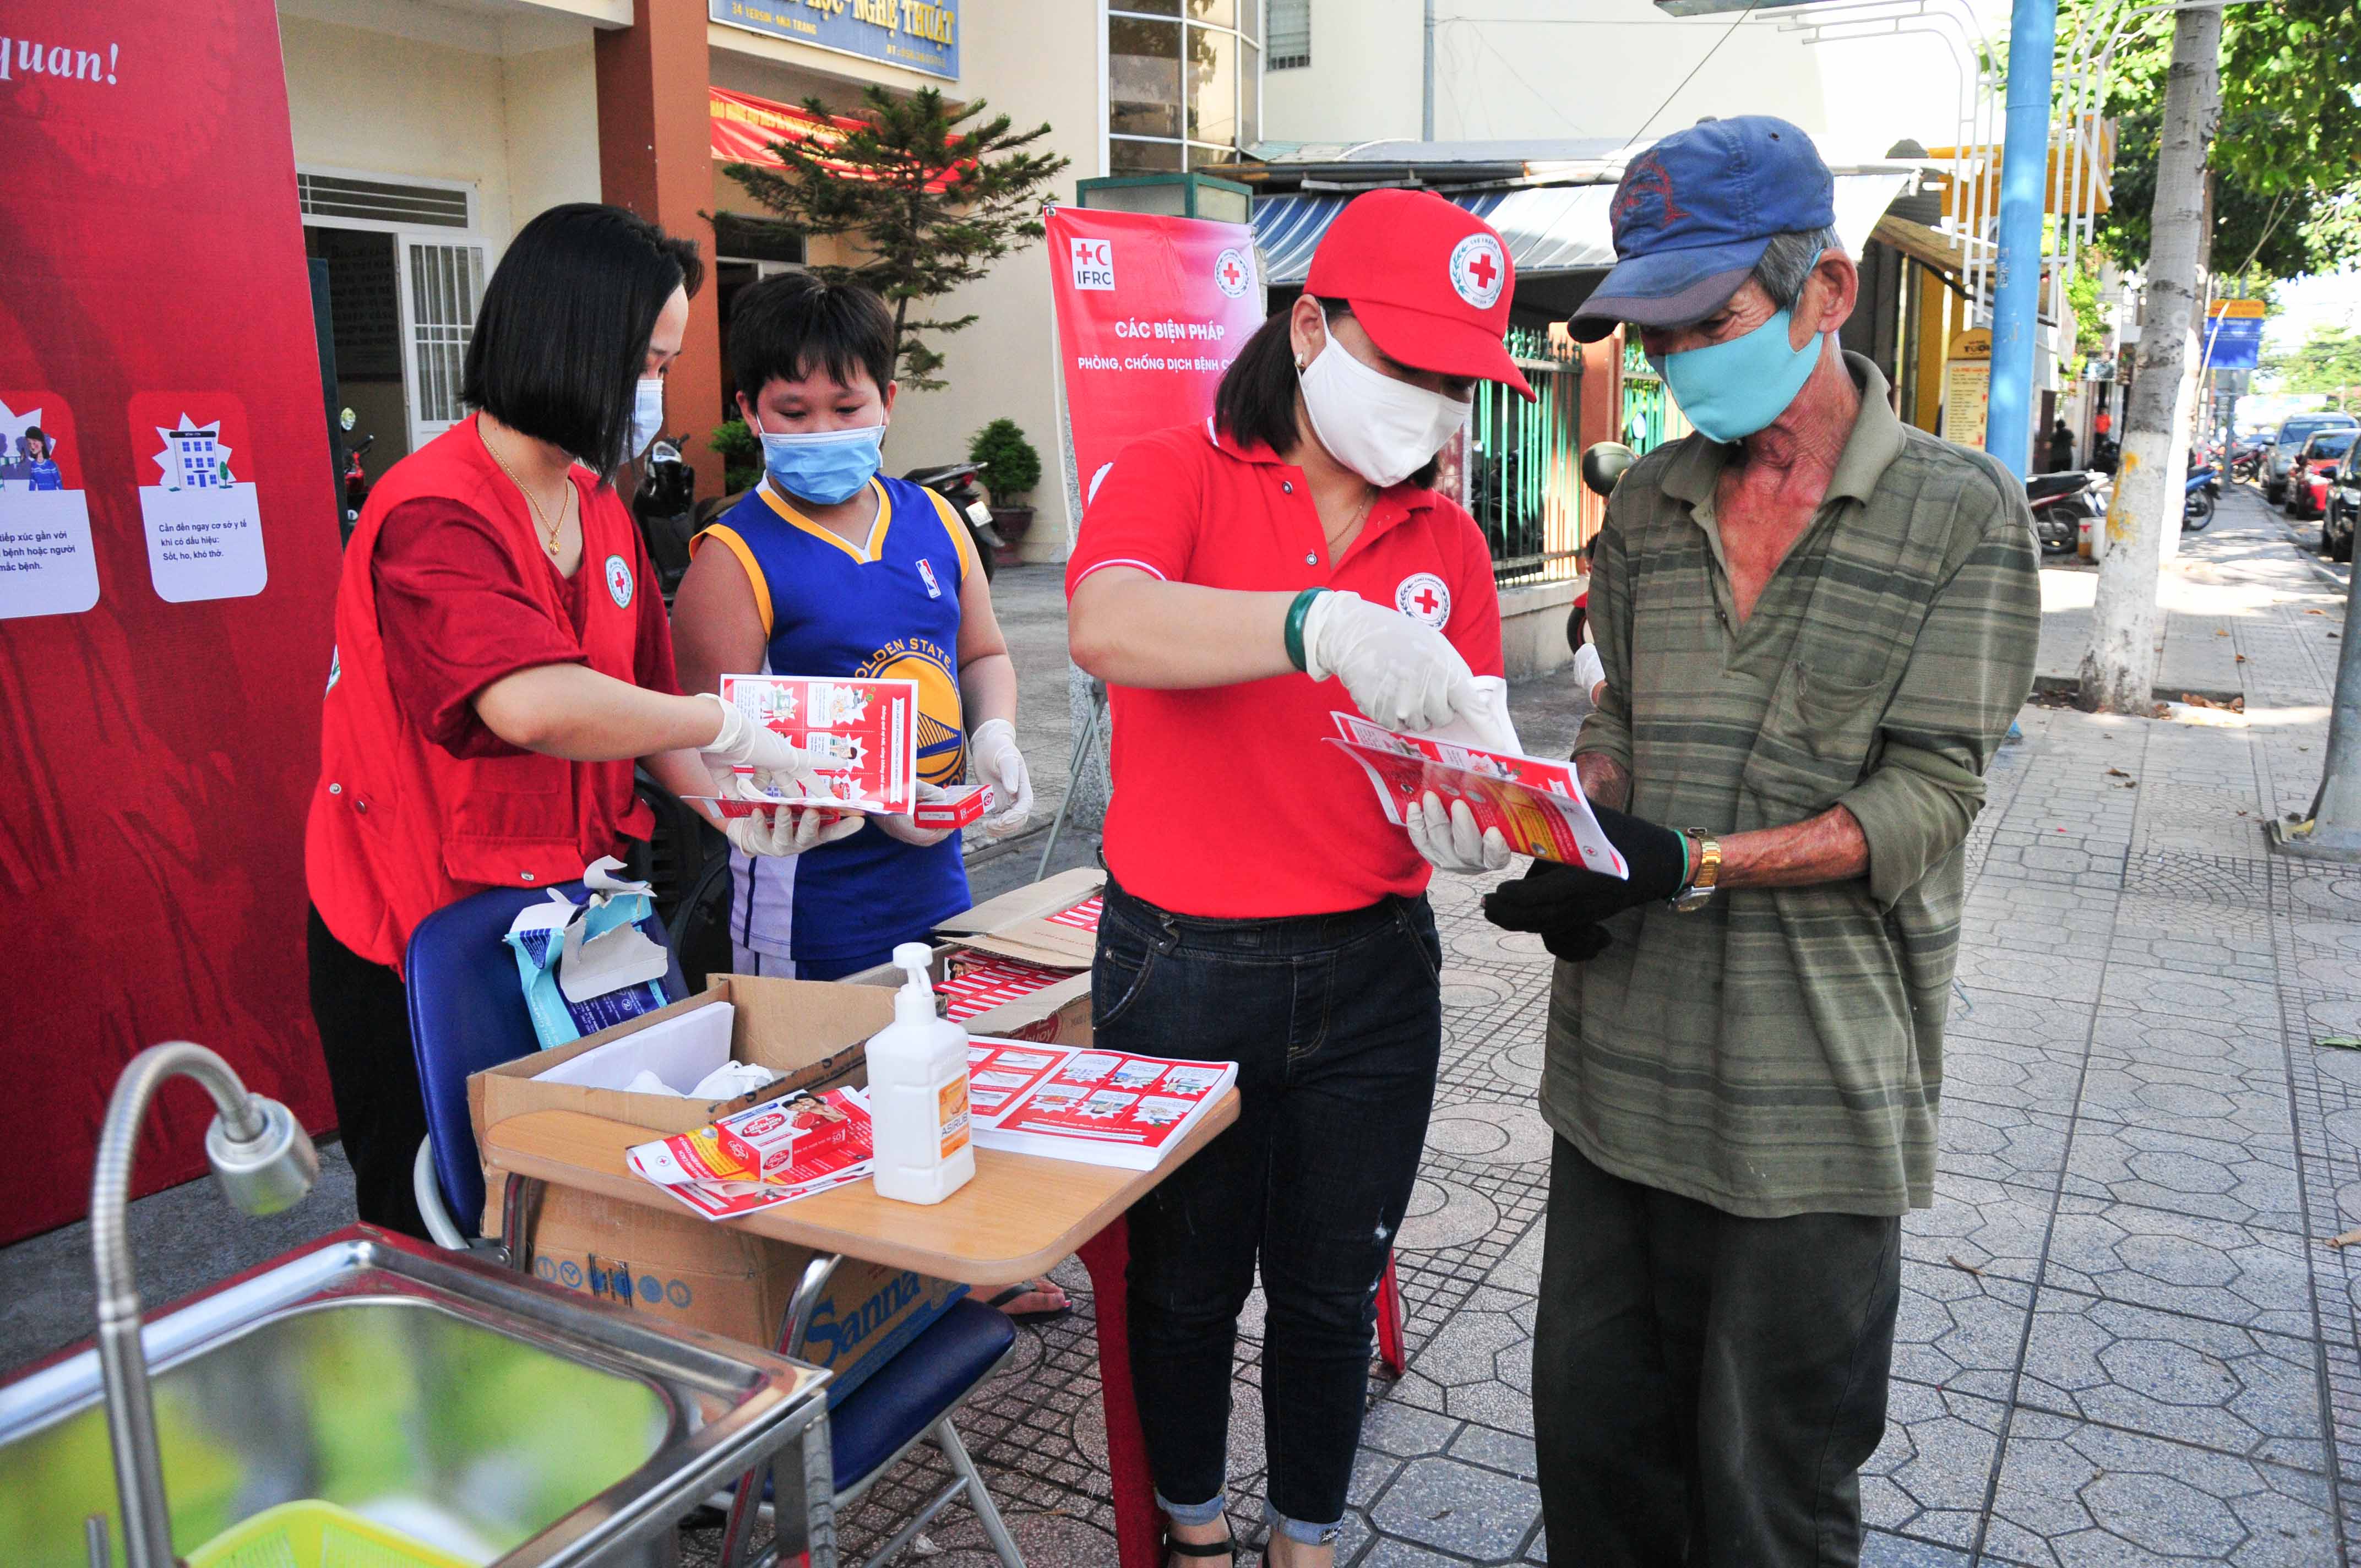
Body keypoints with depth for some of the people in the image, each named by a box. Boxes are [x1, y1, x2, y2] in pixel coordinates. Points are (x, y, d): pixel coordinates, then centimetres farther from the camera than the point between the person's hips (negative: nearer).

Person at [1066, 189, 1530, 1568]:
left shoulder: (1448, 542, 7)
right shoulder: (1178, 478, -6)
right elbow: (1104, 626, -28)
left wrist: (1470, 813, -20)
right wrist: (1322, 623, -42)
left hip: (1374, 973, 3)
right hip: (1185, 968, -3)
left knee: (1330, 1289, 17)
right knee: (1186, 1284, 16)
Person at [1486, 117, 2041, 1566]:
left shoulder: (1963, 513, -6)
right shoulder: (1649, 506, 9)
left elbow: (1926, 800, -11)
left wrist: (1688, 865, -22)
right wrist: (1570, 847, -6)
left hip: (1814, 1090, -4)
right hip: (1622, 1061, 5)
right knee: (1592, 1440, 16)